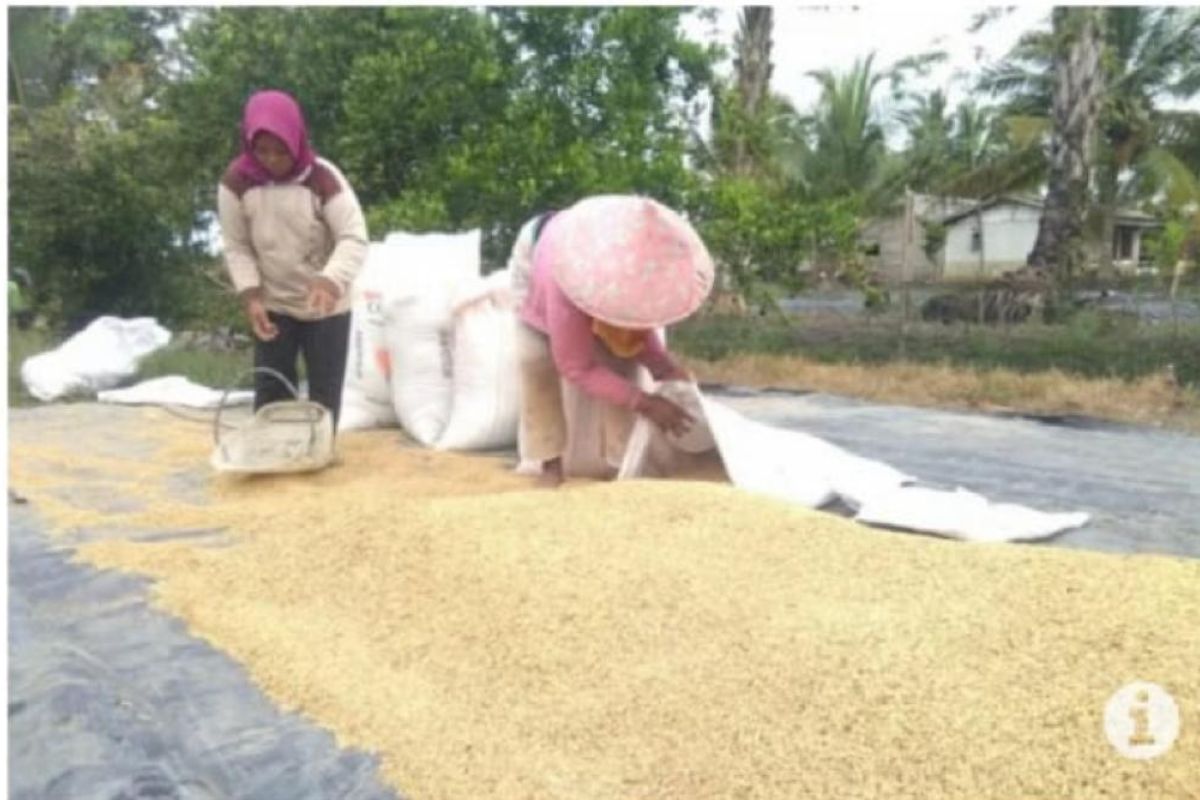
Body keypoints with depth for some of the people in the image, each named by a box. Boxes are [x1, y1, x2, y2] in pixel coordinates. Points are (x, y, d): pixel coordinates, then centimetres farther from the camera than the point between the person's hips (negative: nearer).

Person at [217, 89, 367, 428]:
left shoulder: (324, 177, -18)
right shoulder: (236, 181, -10)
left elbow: (354, 239, -22)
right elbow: (236, 247, -3)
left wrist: (330, 282, -40)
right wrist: (250, 295, -17)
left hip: (326, 307, -2)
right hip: (272, 307, 2)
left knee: (324, 394, 4)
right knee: (270, 392, 7)